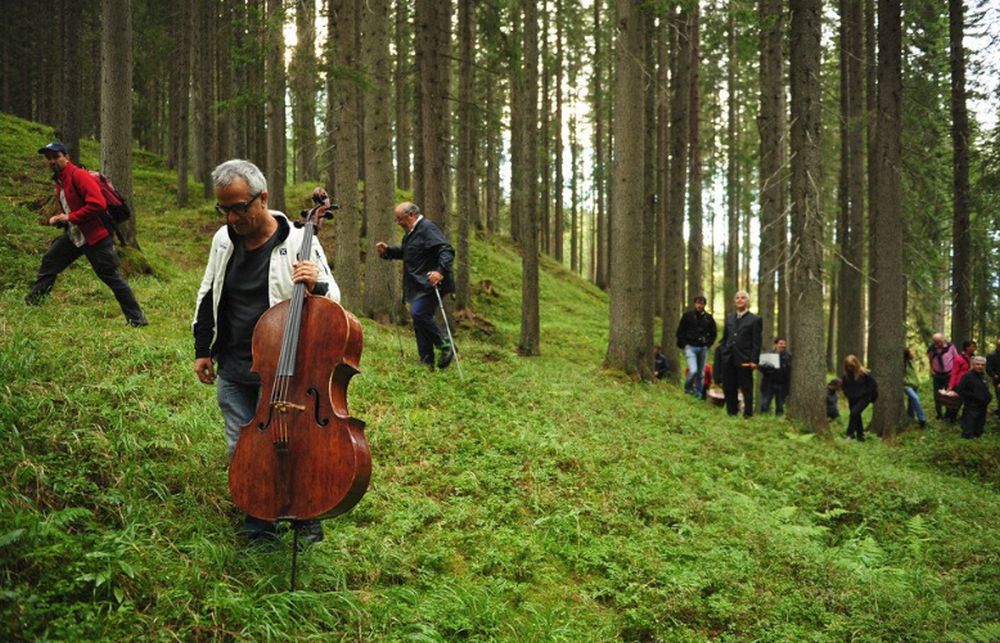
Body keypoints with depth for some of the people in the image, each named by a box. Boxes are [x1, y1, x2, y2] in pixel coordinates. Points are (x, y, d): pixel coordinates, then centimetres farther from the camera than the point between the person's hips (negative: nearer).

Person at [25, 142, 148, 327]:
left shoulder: (79, 176, -16)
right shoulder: (59, 180, 13)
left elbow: (98, 204, -27)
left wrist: (70, 218, -21)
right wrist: (58, 219, 6)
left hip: (95, 237, -9)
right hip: (73, 235, 9)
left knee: (112, 277, -7)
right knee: (49, 263, 12)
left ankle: (137, 319, -2)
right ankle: (31, 303, 25)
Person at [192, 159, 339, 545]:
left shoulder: (299, 243, -11)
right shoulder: (223, 240, 5)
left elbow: (333, 300, -4)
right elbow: (207, 297, 18)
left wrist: (315, 287, -27)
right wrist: (202, 350, 18)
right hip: (232, 372, 5)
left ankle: (306, 519, 21)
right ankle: (259, 531, 25)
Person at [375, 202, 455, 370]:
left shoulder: (428, 228, -13)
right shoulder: (411, 231, 18)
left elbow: (447, 250, -21)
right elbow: (405, 252, 34)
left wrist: (440, 271, -35)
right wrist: (387, 251, 17)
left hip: (429, 284, -10)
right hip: (418, 286, 10)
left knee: (419, 313, -24)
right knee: (420, 321, 9)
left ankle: (446, 346, -11)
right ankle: (427, 362, 14)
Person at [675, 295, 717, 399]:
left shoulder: (708, 318, 5)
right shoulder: (687, 316, -1)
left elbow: (713, 333, 16)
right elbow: (680, 332, 4)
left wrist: (708, 343, 6)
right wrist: (684, 344, -2)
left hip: (703, 348, 3)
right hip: (690, 347, -3)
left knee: (701, 373, 7)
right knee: (693, 370, -19)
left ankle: (698, 394, 18)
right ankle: (688, 388, 7)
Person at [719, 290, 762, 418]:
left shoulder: (755, 320, -1)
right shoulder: (729, 318, 15)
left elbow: (756, 343, -5)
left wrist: (754, 360, -12)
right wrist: (723, 353, 8)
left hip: (744, 360, -5)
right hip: (728, 359, 5)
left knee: (746, 388, 0)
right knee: (728, 388, 8)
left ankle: (748, 413, 8)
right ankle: (731, 411, 19)